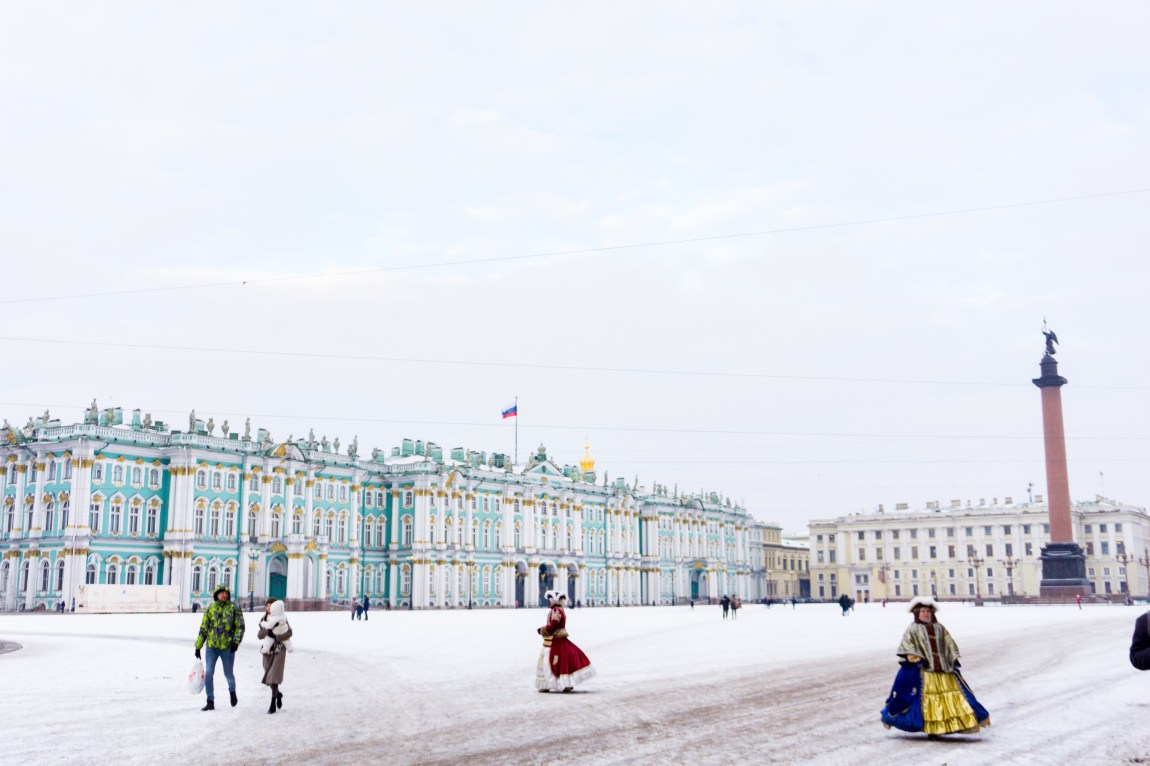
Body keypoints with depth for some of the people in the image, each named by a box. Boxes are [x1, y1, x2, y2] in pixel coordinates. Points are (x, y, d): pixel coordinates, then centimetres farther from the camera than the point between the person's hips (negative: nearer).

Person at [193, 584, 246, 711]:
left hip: (227, 647, -2)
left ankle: (232, 691, 39)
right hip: (212, 647, 2)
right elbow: (203, 629, 11)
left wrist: (236, 641, -18)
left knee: (228, 674, 8)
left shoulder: (234, 608, 0)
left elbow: (240, 626, -4)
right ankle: (210, 702, 3)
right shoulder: (210, 609, 7)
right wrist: (198, 646, 9)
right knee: (208, 674, -6)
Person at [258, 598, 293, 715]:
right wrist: (267, 629, -23)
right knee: (268, 676, 8)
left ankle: (273, 704, -7)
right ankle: (278, 694, 35)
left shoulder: (282, 620, -2)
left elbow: (289, 633, -11)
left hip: (279, 650, -4)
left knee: (274, 676, -11)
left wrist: (276, 637, -22)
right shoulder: (264, 620, 5)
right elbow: (260, 635, -4)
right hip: (267, 651, 4)